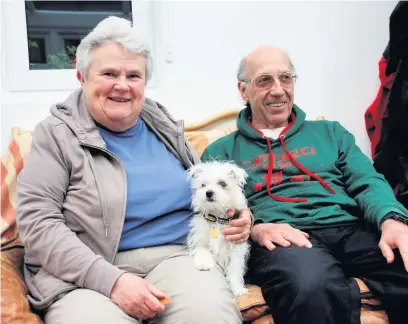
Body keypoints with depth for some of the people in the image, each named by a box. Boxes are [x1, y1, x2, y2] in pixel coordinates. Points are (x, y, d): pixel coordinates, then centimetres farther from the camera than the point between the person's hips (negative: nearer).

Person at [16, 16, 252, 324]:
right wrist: (110, 280, -19)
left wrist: (235, 216, 0)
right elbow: (37, 221, -8)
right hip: (89, 273, -2)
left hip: (175, 256, 3)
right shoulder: (57, 134, 1)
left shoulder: (165, 126, 14)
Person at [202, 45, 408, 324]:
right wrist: (255, 229, -16)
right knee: (312, 287, -40)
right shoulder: (222, 152, 16)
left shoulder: (329, 132, 23)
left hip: (350, 227, 4)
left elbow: (368, 182, 10)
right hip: (281, 239, -3)